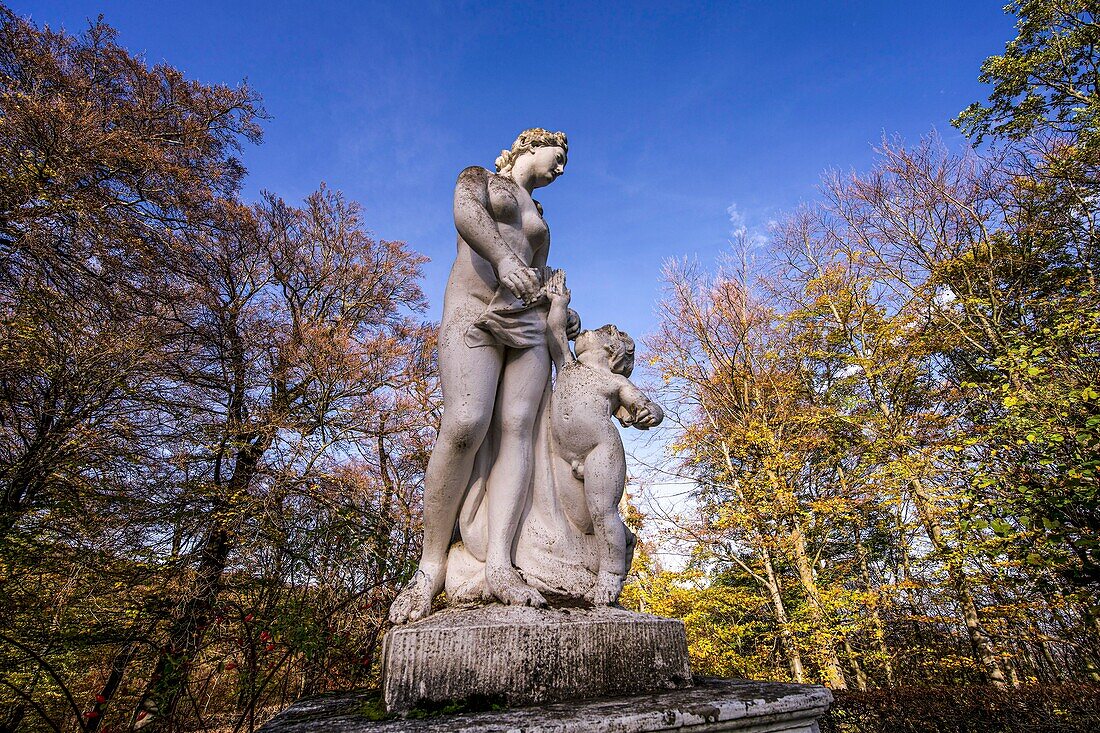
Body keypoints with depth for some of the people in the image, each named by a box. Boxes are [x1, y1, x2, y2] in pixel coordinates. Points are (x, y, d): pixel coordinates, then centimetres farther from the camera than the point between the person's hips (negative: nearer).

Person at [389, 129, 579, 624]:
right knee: (465, 426, -24)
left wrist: (563, 312, 10)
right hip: (473, 314, -5)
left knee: (517, 428, -17)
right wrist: (503, 257, -26)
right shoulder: (478, 177, 18)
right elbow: (465, 212, -7)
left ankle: (499, 564, -25)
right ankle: (432, 565, -14)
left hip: (527, 327, 5)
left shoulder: (539, 219, 33)